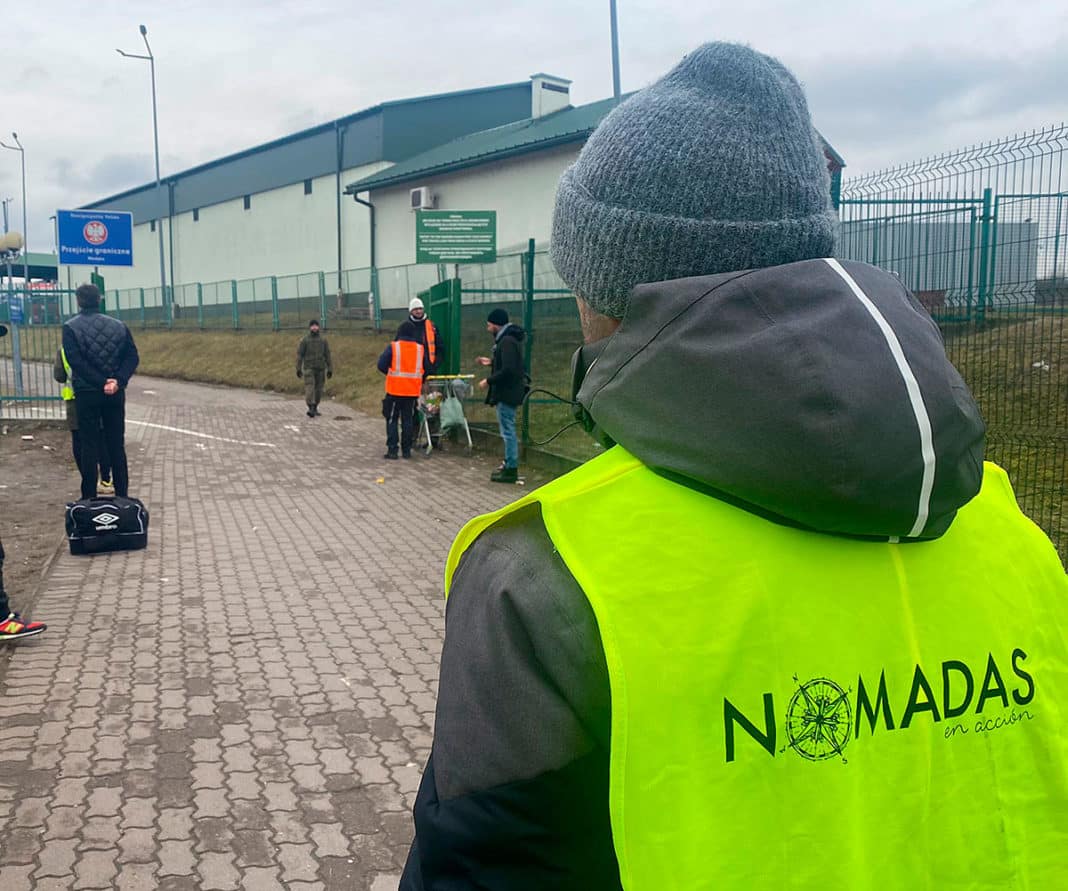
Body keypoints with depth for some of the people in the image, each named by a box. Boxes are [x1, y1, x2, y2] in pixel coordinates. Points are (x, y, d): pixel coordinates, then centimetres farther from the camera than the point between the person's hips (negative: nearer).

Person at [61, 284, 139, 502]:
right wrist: (118, 381, -14)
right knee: (117, 445, 10)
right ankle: (122, 496, 12)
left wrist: (101, 383, -15)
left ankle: (89, 497, 7)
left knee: (89, 446, 4)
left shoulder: (71, 328, -5)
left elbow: (76, 361, -15)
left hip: (86, 394, -3)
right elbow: (132, 357, -4)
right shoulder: (118, 326, 6)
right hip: (116, 394, 3)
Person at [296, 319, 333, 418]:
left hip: (320, 369, 3)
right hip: (308, 368, -3)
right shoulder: (304, 340, -5)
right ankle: (311, 409, -23)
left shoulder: (323, 340, 3)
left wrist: (330, 369, -1)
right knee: (309, 387, -16)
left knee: (318, 389, 8)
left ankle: (315, 408, 23)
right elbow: (299, 355, -4)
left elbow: (327, 355, 3)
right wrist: (298, 369, -8)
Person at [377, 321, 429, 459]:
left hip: (395, 390, -3)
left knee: (392, 419, 4)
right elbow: (426, 368, 9)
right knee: (408, 420, 11)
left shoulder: (393, 347, -7)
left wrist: (390, 373, 8)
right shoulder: (420, 349, 3)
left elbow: (381, 365, -10)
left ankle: (392, 450, -1)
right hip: (413, 391, 3)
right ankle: (406, 450, 13)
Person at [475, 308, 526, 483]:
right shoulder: (510, 339, 15)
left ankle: (511, 469, -2)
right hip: (509, 391, 11)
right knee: (507, 429, 16)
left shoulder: (507, 341, -18)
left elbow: (508, 370, -25)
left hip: (506, 392, -11)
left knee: (508, 430, -6)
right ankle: (509, 464, 24)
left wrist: (488, 381, -16)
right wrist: (491, 361, 20)